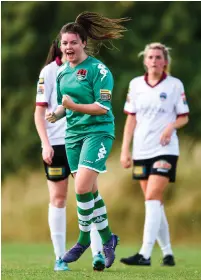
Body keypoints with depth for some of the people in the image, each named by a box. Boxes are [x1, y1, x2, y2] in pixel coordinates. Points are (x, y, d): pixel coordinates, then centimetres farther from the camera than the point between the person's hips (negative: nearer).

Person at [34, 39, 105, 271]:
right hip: (56, 143, -3)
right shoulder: (49, 72, -3)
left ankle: (97, 252, -11)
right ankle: (59, 258, 8)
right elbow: (39, 112, -4)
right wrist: (46, 145, -13)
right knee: (58, 198, 3)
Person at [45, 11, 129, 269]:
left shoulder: (98, 69, -13)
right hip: (73, 133, 7)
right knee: (89, 190, 11)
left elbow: (103, 107, -17)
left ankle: (84, 239, 1)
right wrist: (56, 114, 0)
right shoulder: (62, 72, 9)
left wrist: (74, 107, -27)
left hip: (98, 131, -7)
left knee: (82, 188, -16)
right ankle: (107, 238, 24)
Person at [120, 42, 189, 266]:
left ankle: (145, 254, -21)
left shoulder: (175, 85, -1)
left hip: (165, 149, -4)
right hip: (141, 151, 4)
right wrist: (125, 150, 5)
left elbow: (184, 117, 4)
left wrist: (171, 126, -17)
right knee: (154, 204, 6)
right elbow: (131, 119, 10)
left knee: (152, 199, -16)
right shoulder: (135, 84, 7)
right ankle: (167, 253, 15)